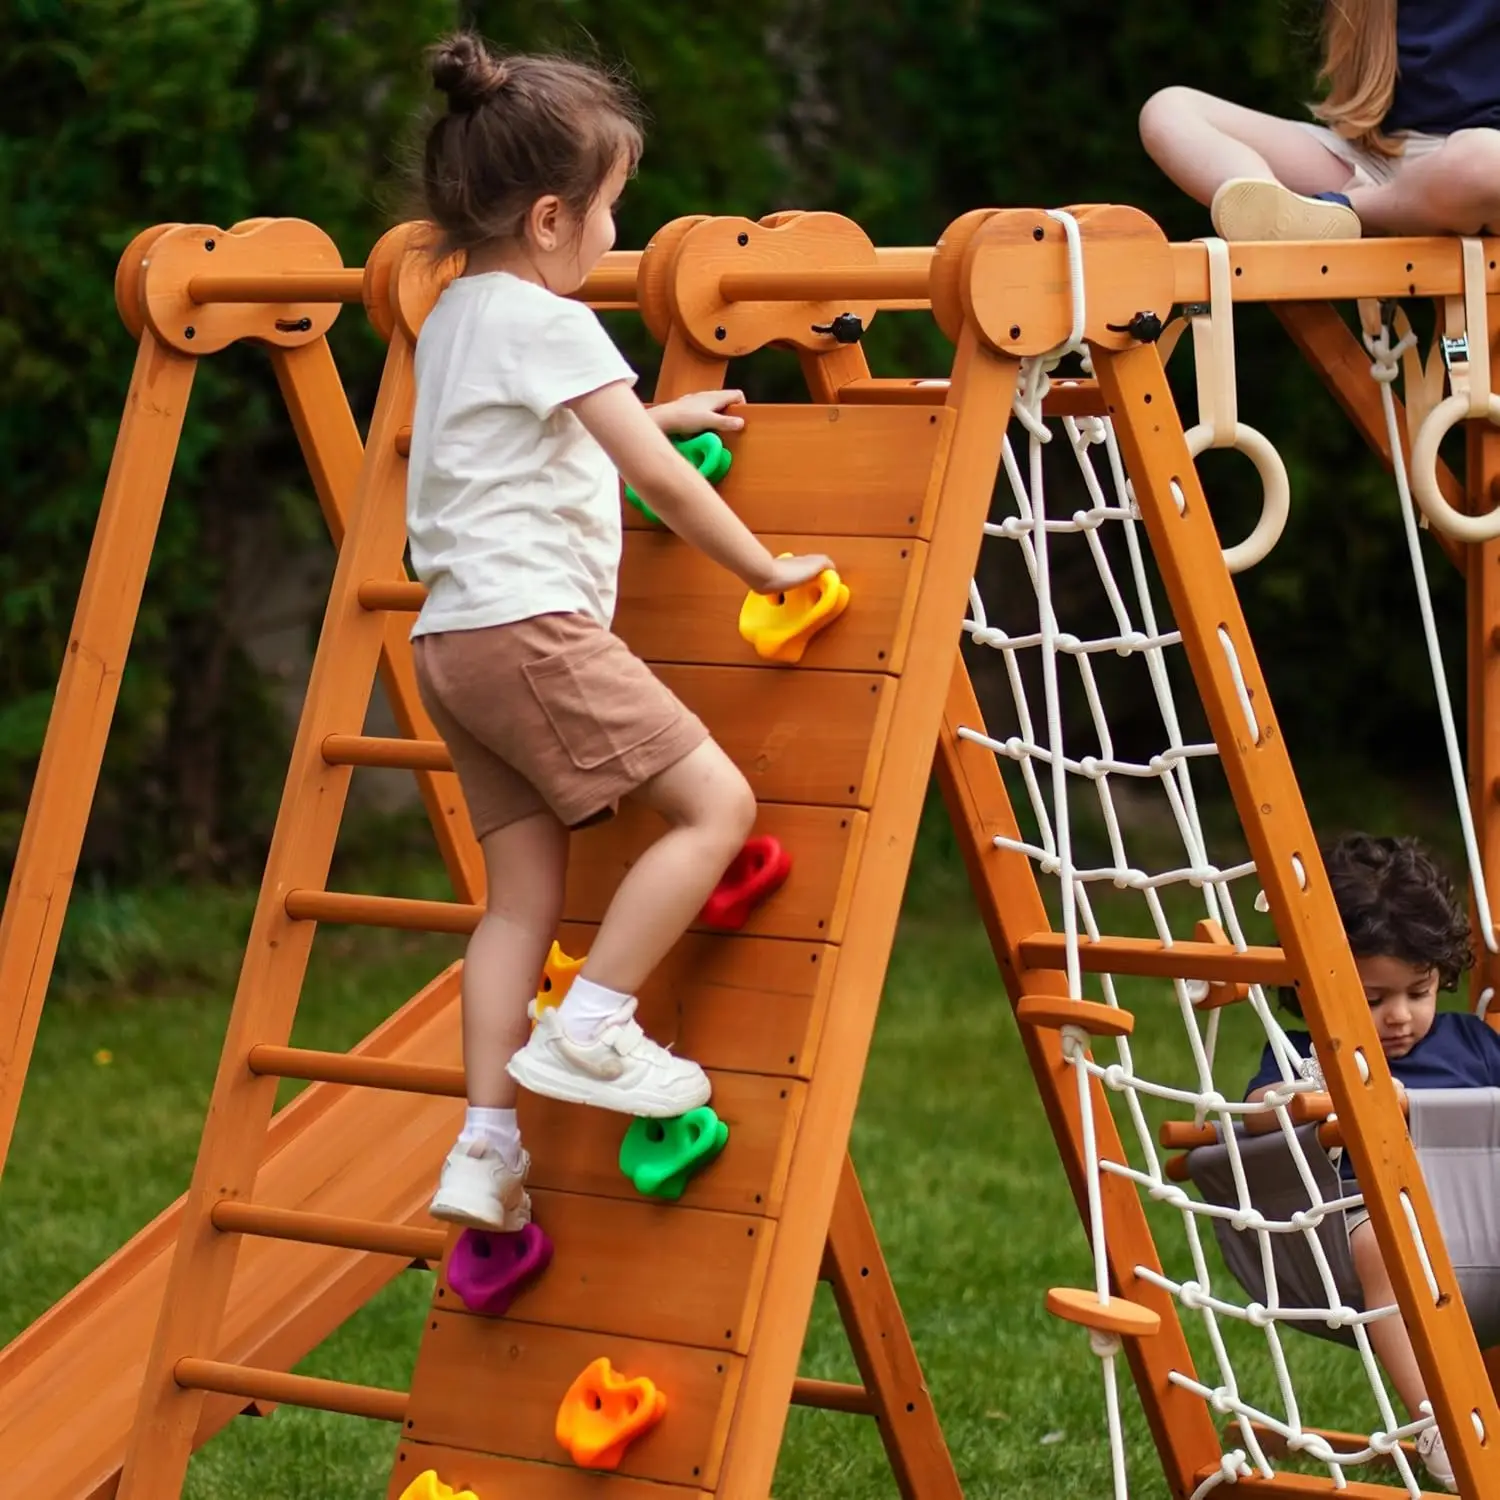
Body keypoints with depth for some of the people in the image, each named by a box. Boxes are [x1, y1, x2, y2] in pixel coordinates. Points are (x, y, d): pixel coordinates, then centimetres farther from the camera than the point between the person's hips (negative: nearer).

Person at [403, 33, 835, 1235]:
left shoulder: (454, 316, 20)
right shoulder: (550, 323, -9)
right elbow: (656, 476, -12)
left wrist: (658, 412, 43)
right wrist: (767, 571, -3)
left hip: (454, 640, 10)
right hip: (533, 625, -10)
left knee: (523, 890, 8)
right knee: (716, 804, -9)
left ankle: (486, 1145, 4)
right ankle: (589, 1028, -13)